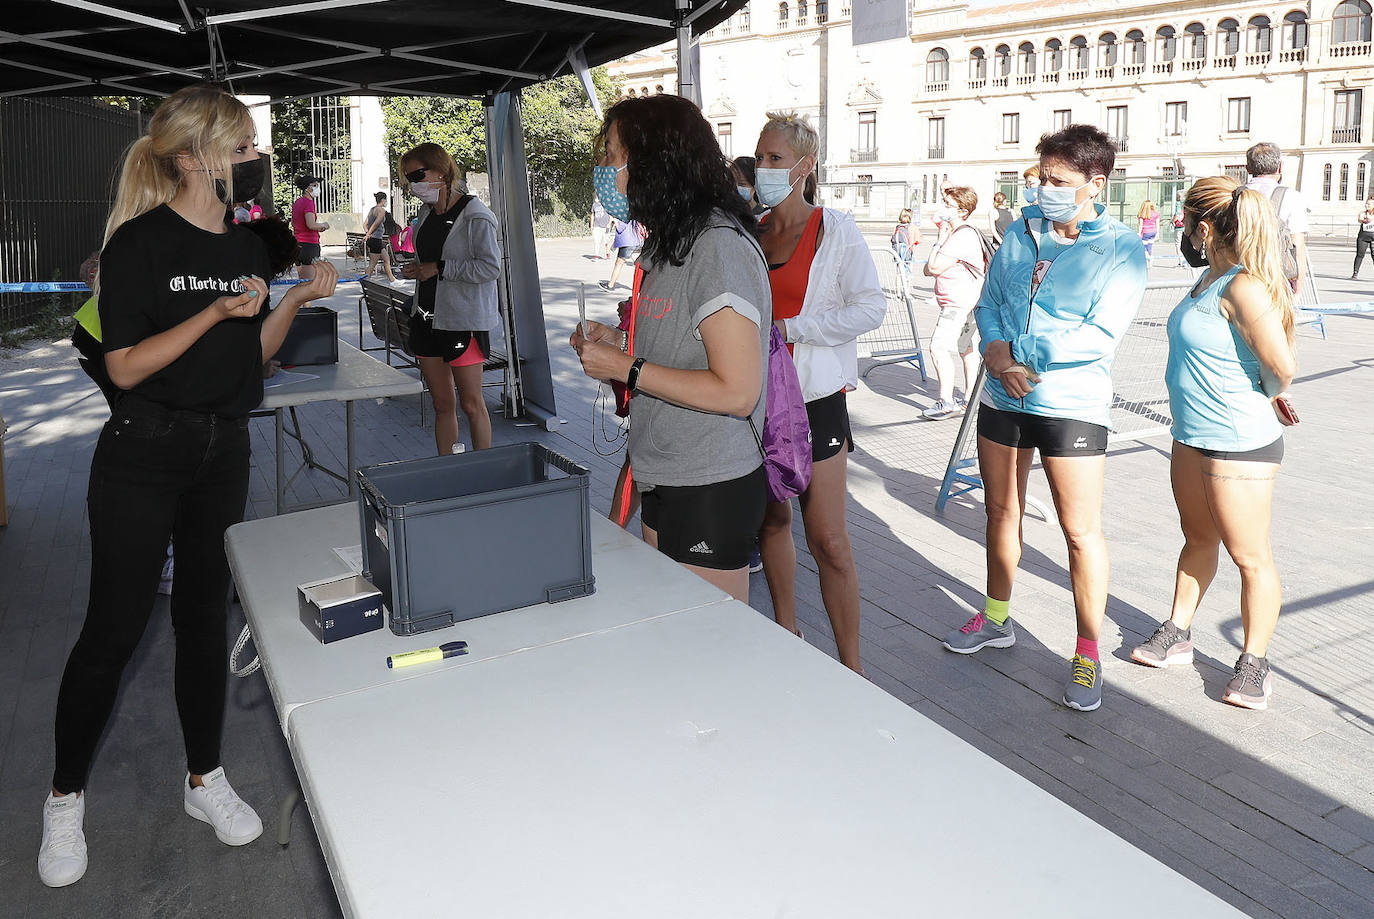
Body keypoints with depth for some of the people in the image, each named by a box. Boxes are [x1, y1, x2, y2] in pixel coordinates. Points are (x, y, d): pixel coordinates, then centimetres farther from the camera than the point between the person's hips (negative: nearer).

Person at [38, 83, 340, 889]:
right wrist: (217, 312, -23)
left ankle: (206, 778, 28)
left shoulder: (248, 245, 7)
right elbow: (125, 368, -15)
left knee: (206, 616, 13)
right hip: (144, 453, -6)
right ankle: (66, 799, 20)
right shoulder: (140, 243, -12)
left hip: (224, 451, 6)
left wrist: (297, 298, -3)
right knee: (116, 627, 1)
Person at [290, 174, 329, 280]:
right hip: (309, 244, -9)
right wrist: (323, 225, -3)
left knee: (302, 280, 13)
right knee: (310, 282, -9)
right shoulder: (308, 202, -12)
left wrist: (318, 228, 19)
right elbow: (311, 225, -23)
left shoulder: (296, 202, 15)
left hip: (297, 243, 9)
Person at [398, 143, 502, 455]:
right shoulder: (430, 215, 14)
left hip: (463, 321, -8)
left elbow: (490, 267, -19)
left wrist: (438, 268, -18)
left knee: (471, 404, 0)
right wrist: (416, 268, 10)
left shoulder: (474, 214, -11)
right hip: (428, 320, 8)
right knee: (442, 404, 11)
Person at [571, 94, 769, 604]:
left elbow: (736, 391, -24)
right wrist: (618, 342, 6)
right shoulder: (671, 243, 12)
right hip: (663, 482, 9)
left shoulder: (720, 246, -19)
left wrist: (626, 368, -18)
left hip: (710, 491, -9)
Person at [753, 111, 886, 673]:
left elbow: (870, 307, -12)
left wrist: (790, 329, -16)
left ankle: (851, 666, 6)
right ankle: (785, 632, 33)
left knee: (828, 539, -5)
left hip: (814, 398, -5)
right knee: (771, 520, 14)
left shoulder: (835, 230, -5)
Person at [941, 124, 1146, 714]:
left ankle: (1089, 651, 16)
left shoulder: (1122, 249, -8)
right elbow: (987, 303, 5)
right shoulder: (1022, 231, 6)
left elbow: (1100, 337, -17)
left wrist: (1018, 346, -15)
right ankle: (996, 620, 35)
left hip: (1072, 406, -5)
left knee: (1081, 531, 0)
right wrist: (996, 356, -14)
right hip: (1002, 397, 5)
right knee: (1001, 511, 17)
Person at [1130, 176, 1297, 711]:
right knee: (1198, 538, 21)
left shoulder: (1244, 288, -22)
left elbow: (1282, 366, -26)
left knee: (1249, 556, 5)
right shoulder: (1210, 277, 7)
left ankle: (1254, 663, 19)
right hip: (1192, 436, 10)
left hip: (1240, 446, -10)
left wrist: (1265, 395, -6)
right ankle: (1177, 634, 35)